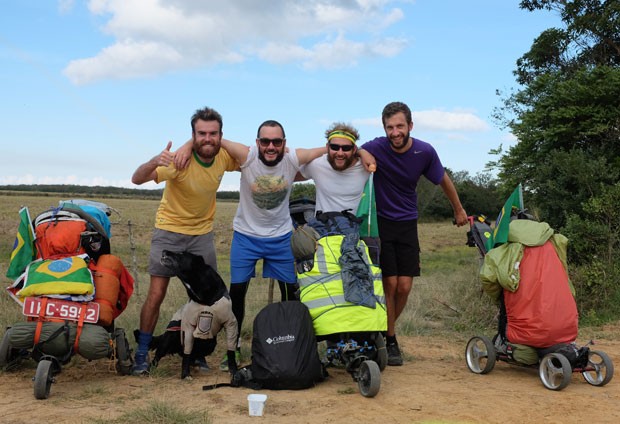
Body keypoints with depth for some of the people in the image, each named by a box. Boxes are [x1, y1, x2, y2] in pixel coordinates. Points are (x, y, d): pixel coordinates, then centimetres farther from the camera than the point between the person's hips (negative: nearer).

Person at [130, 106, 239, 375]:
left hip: (203, 233, 4)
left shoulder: (224, 157, -10)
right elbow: (137, 179, -33)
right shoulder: (179, 160, -24)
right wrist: (155, 162, -54)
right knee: (156, 295, -5)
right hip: (169, 231, -4)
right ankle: (142, 354, 9)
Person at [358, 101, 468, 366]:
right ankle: (389, 340, 10)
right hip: (381, 222, -2)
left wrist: (459, 210, 22)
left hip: (407, 224, 2)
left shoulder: (425, 152, -8)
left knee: (404, 287, -1)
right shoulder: (377, 148, -16)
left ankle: (386, 327, 24)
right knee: (390, 284, -6)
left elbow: (443, 180, 9)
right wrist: (362, 153, -35)